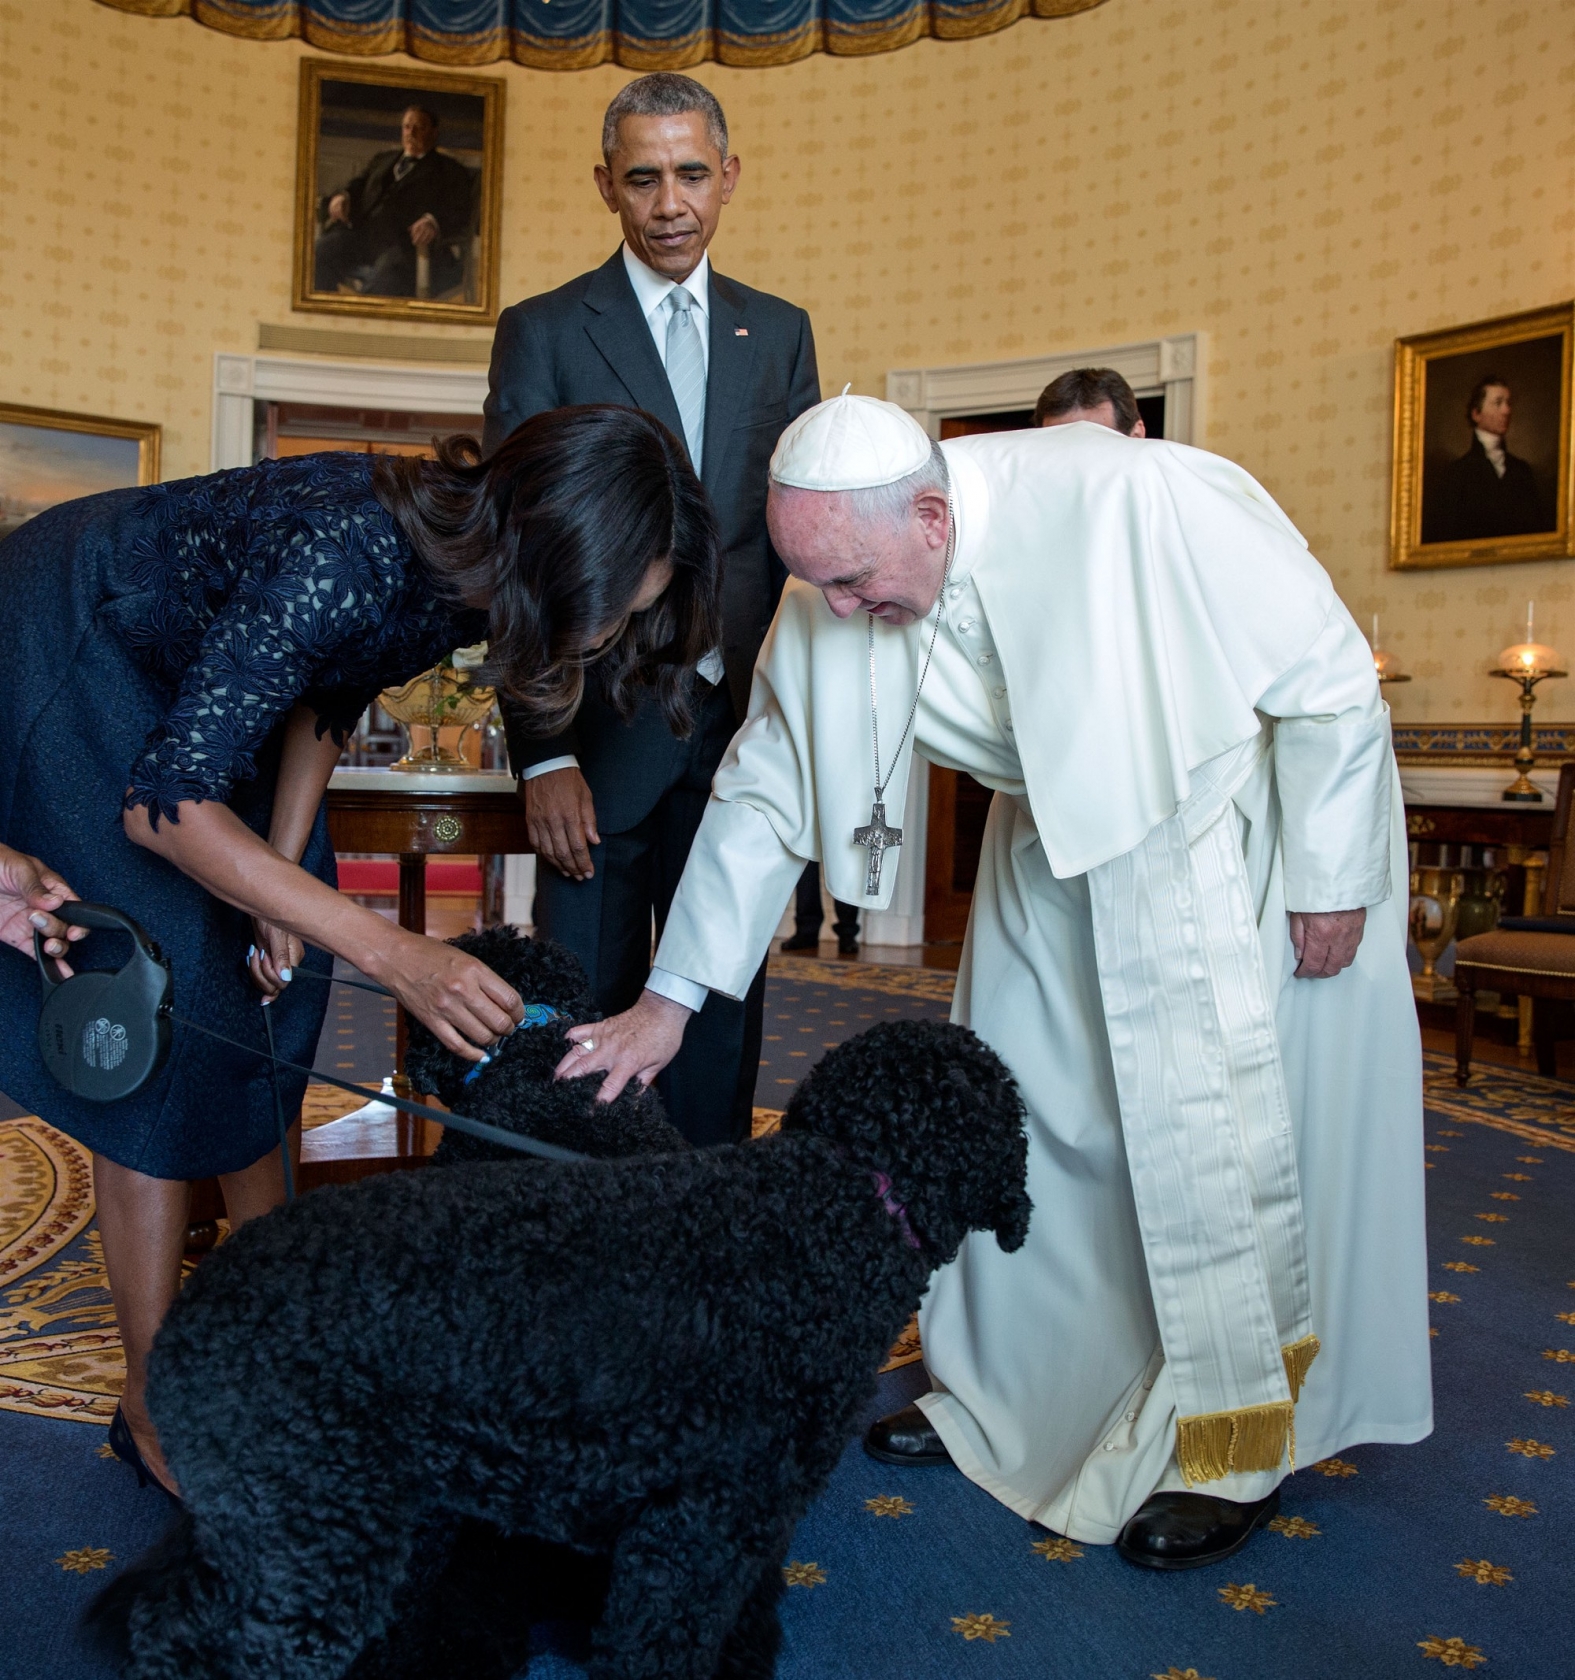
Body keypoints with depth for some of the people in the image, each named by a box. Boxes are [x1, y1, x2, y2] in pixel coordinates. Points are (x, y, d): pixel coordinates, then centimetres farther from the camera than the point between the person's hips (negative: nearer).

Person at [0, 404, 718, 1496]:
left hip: (193, 671, 8)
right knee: (169, 1015, -11)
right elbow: (165, 801, -37)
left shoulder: (469, 570, -15)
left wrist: (285, 875, -6)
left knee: (276, 993, 8)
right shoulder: (342, 556, -40)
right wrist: (391, 952, -41)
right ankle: (155, 1412, 1)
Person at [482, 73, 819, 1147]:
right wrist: (542, 755, -11)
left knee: (723, 1014, 11)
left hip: (740, 728, 3)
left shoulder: (780, 333, 13)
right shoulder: (544, 332, 3)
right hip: (603, 733, -3)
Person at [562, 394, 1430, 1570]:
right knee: (1023, 1105, 9)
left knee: (1224, 1123, -6)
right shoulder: (827, 605, -18)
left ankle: (1238, 1441, 15)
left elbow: (1328, 677, -22)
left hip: (1237, 808, -5)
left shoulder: (1125, 500, -34)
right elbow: (766, 793, -7)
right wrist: (671, 995, -7)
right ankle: (1003, 1395, 28)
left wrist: (1330, 879, -15)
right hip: (1060, 827, 5)